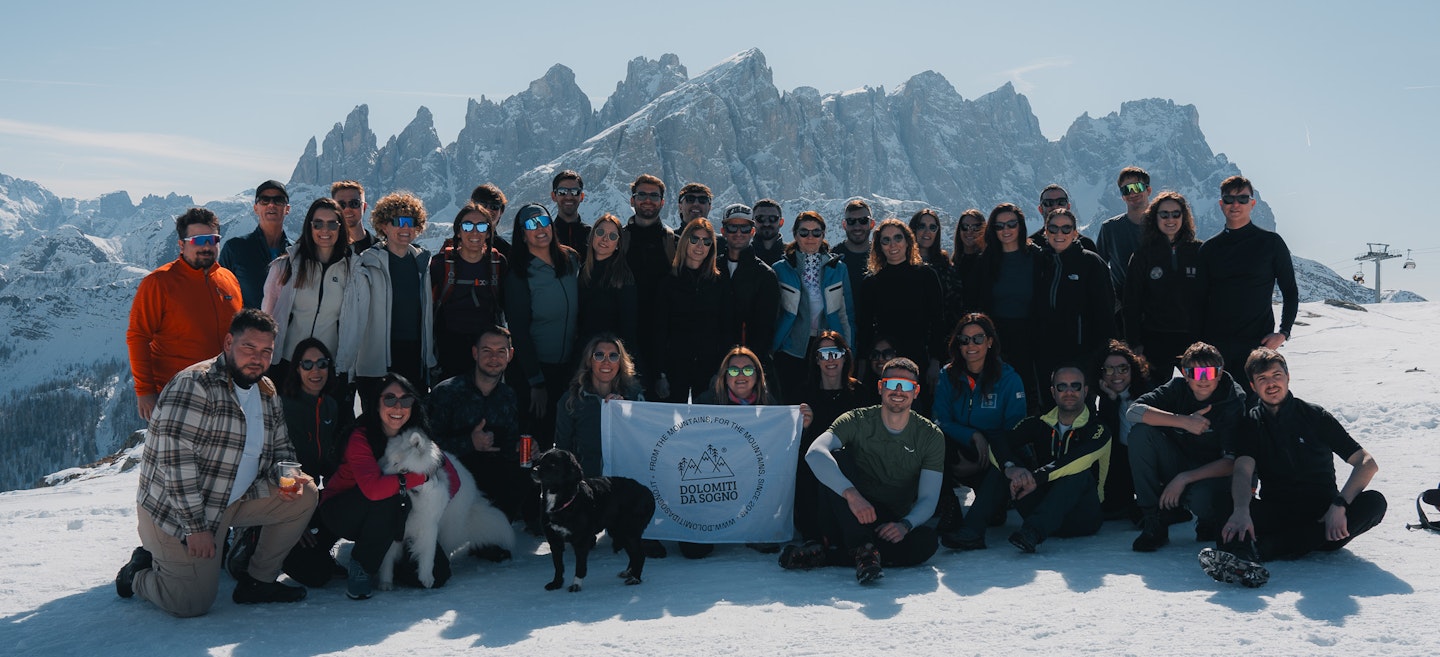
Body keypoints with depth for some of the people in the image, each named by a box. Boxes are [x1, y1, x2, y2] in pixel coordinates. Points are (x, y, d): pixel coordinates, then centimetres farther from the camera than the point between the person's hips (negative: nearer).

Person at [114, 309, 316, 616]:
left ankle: (258, 581, 5)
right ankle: (139, 574, 21)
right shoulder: (195, 384, -19)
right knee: (192, 605, -10)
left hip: (234, 500, 7)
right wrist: (195, 525, -25)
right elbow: (175, 458, -25)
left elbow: (281, 449, 17)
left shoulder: (267, 392, 6)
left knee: (304, 496, -8)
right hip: (175, 512, -7)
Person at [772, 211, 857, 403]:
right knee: (791, 402, 1)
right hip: (793, 349, -1)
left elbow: (847, 312, 10)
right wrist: (771, 348, 3)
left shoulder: (838, 268, 8)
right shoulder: (781, 269, 4)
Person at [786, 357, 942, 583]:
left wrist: (905, 525, -28)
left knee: (927, 540, -31)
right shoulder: (858, 421, -8)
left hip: (890, 527, 1)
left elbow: (928, 499, -6)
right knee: (837, 457, -25)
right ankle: (863, 549, -37)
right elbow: (814, 453, -27)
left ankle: (830, 555, -27)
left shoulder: (931, 436, -2)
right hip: (849, 518, -1)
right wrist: (850, 493, -43)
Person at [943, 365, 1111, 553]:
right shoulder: (1039, 423, 6)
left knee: (1079, 473, -31)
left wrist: (1036, 478, -39)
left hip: (1081, 518, -4)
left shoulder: (1097, 432, -5)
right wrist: (1010, 467, -32)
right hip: (1043, 507, 4)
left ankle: (1033, 532, -49)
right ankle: (972, 531, -29)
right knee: (1004, 465, -12)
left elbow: (1078, 459, -28)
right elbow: (998, 441, -10)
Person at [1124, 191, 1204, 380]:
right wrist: (1135, 343, -2)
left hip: (1193, 337, 1)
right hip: (1156, 340, 0)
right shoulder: (1143, 255, 4)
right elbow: (1132, 302, 4)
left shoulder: (1198, 251, 6)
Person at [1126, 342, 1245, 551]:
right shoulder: (1178, 388, -7)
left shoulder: (1234, 401, -14)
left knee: (1201, 500, -39)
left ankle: (1210, 523, 5)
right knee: (1140, 431, -23)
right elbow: (1133, 412, -22)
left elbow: (1234, 462, -19)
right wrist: (1184, 421, -30)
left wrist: (1184, 478, -27)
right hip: (1177, 463, 3)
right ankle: (1153, 523, -18)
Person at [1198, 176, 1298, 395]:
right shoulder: (1209, 248, 10)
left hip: (1258, 344, -2)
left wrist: (1283, 332, -5)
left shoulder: (1271, 242, 3)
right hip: (1214, 347, 2)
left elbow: (1290, 292, 7)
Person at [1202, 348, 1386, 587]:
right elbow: (1243, 471, -12)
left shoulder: (1315, 416, 4)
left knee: (1374, 502, -29)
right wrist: (1241, 510, -35)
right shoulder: (1250, 424, 6)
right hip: (1276, 511, 0)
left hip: (1322, 512, 1)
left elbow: (1367, 463, -4)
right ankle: (1239, 557, -66)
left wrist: (1339, 505, -22)